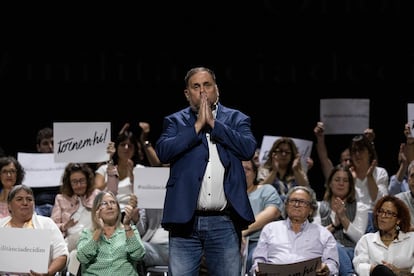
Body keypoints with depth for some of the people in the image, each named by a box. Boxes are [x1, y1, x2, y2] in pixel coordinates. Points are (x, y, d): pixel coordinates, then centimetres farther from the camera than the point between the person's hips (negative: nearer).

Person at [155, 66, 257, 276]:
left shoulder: (236, 119, 12)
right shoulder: (175, 121, 11)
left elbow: (249, 149, -6)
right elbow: (163, 152, -7)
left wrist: (213, 122, -5)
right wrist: (197, 125, -6)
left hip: (224, 222, 0)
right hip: (185, 221, 0)